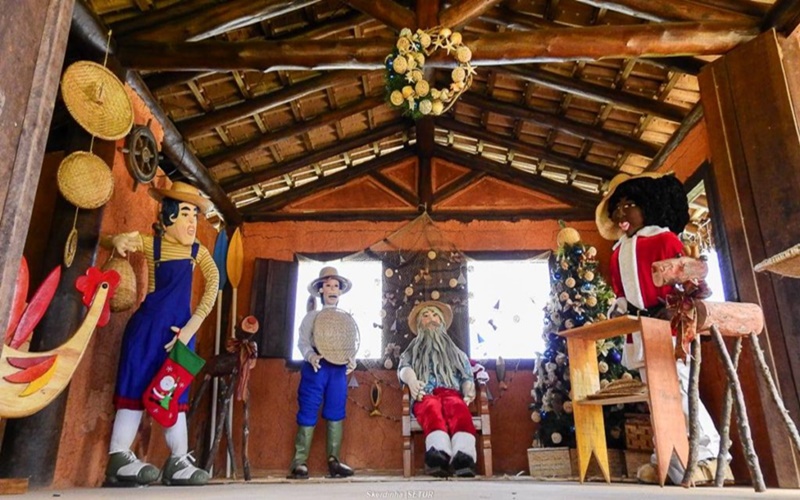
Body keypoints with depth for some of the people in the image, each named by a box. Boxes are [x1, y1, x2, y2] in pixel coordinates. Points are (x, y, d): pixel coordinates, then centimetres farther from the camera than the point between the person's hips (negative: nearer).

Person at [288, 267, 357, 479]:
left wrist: (352, 360, -9)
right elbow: (302, 341, -1)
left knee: (335, 414, 3)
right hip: (315, 367, -3)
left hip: (338, 369, 3)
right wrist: (311, 356, -21)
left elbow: (352, 344, 11)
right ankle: (299, 462, 2)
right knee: (308, 414, -3)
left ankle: (333, 461, 9)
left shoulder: (347, 318, 16)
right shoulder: (312, 316, 7)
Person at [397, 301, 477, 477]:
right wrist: (411, 380, -14)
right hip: (425, 395, -1)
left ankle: (463, 456, -66)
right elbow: (404, 367, 12)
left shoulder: (456, 351, 36)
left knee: (458, 408, -39)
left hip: (452, 393, 1)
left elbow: (467, 376, 20)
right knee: (432, 408, -40)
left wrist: (469, 390, -6)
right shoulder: (413, 350, 34)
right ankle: (440, 454, -68)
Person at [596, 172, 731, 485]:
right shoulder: (618, 253, 17)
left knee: (679, 388, -9)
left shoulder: (664, 238, -3)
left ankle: (709, 457, 2)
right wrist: (618, 309, 2)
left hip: (667, 327, -7)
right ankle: (667, 460, 15)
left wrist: (669, 312, -22)